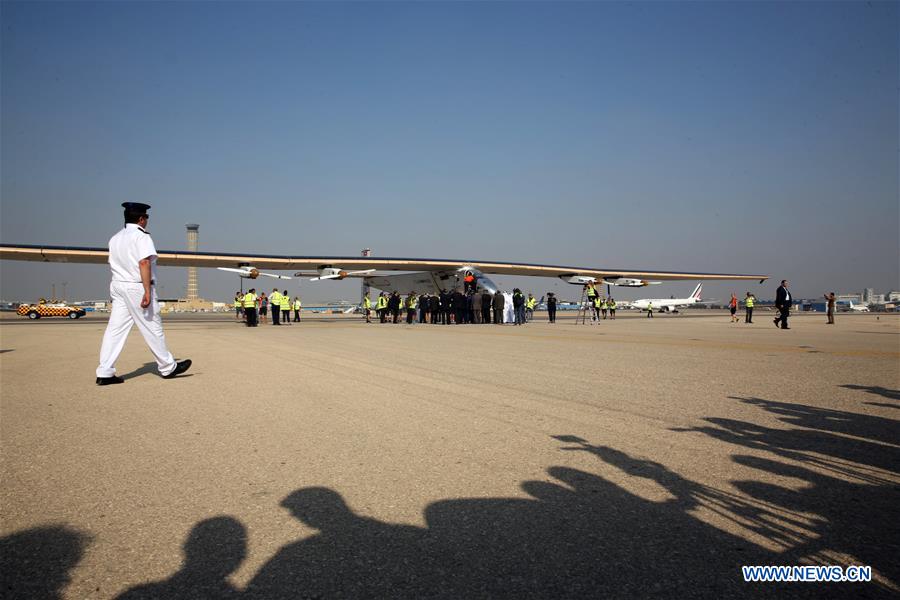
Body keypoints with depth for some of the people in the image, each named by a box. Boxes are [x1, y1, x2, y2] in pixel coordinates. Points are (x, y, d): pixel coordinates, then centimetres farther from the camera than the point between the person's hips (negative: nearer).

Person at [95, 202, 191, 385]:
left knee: (115, 329, 4)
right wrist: (147, 291, -23)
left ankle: (104, 373, 2)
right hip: (137, 287, -8)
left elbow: (114, 265, 19)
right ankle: (168, 367, 12)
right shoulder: (141, 235, -9)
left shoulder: (115, 238, 17)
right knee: (153, 328, 1)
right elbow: (144, 262, -20)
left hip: (117, 285, 8)